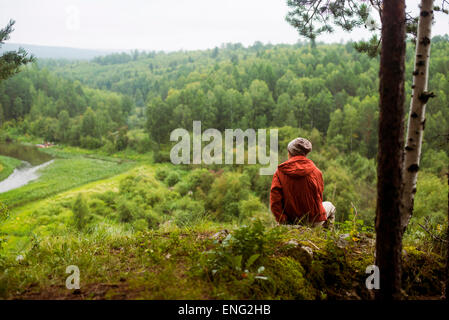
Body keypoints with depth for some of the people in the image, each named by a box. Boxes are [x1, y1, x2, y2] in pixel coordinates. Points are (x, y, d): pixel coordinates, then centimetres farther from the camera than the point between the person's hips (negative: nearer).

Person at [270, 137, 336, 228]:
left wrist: (282, 220, -11)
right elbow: (319, 198, 0)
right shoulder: (315, 171, -11)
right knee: (329, 206, 33)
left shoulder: (279, 173, -10)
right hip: (314, 221, -2)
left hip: (291, 221, 2)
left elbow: (274, 202, -17)